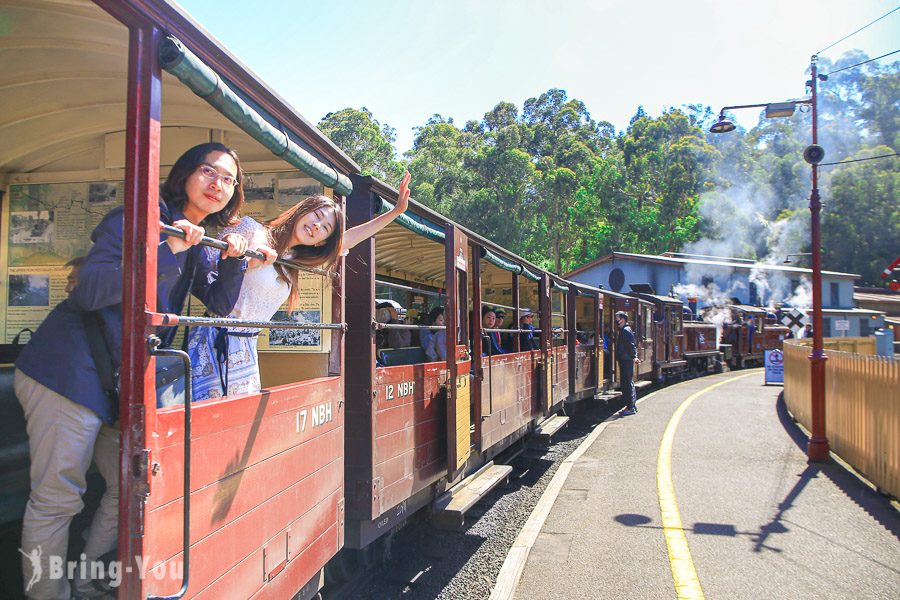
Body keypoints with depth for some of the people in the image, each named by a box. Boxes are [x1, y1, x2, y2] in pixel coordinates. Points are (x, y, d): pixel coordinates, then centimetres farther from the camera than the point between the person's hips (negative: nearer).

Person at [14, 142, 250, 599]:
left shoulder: (199, 244, 12)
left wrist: (234, 261, -7)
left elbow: (222, 305, 11)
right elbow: (88, 290, -22)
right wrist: (165, 249, -28)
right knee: (57, 497, -1)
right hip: (72, 371, -8)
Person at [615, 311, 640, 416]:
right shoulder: (623, 330, 18)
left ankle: (630, 407, -5)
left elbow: (631, 345, -21)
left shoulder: (626, 330, -13)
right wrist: (634, 357, 13)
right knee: (628, 383, 15)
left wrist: (633, 357, -25)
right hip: (624, 360, 11)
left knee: (627, 384, -8)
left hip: (626, 361, -11)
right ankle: (633, 405, 22)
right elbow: (632, 345, 20)